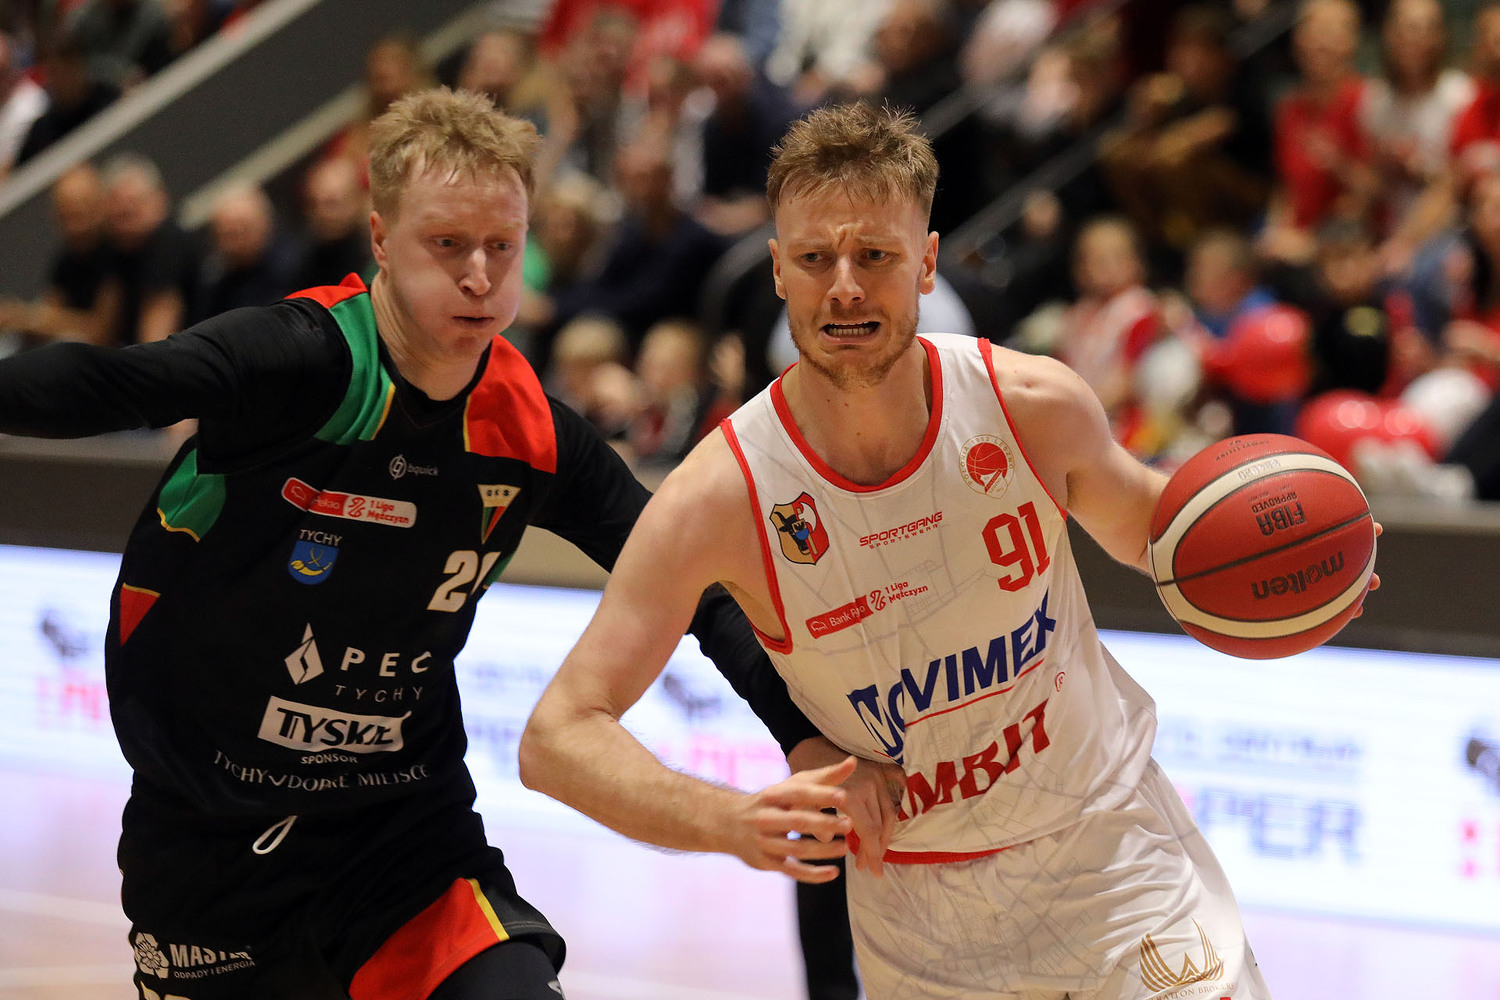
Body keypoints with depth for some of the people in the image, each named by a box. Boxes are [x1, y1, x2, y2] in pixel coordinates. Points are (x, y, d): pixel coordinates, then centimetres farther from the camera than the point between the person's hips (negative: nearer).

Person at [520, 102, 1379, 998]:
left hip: (1111, 844, 1)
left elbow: (1139, 518, 8)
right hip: (920, 922, -1)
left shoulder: (1036, 404, -15)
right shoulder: (725, 494, -21)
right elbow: (557, 738, -22)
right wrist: (729, 819, -40)